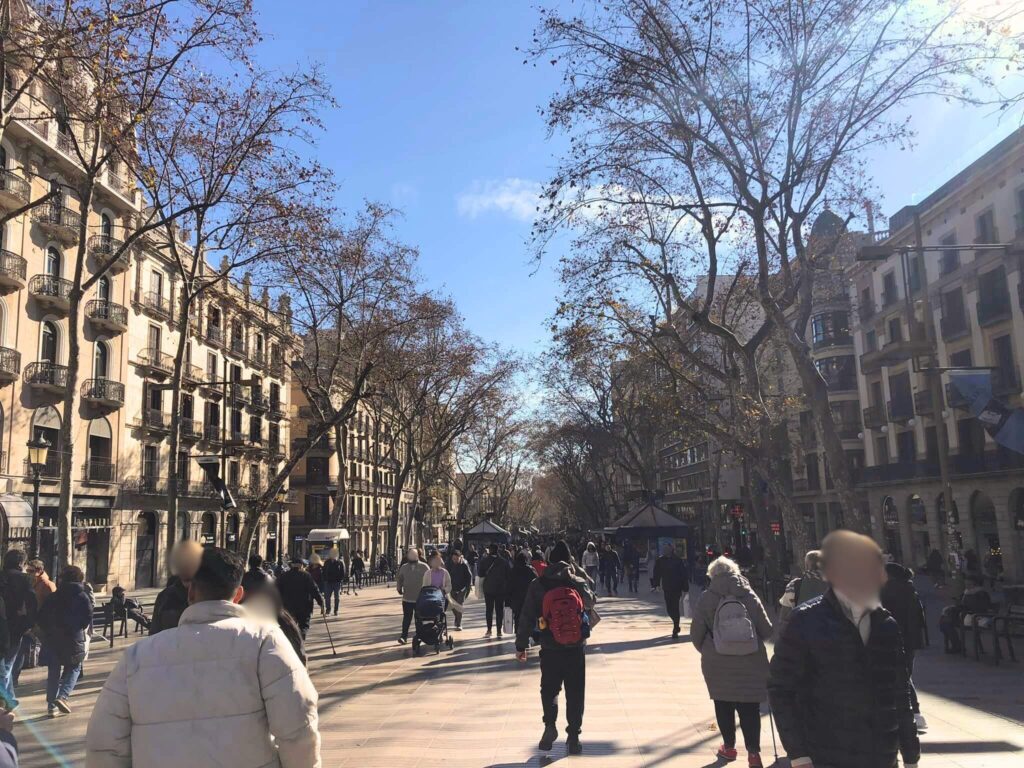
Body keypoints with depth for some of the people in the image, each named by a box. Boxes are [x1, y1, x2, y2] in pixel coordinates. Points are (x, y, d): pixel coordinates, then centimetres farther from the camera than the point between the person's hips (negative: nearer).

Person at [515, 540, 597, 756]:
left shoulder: (538, 585, -6)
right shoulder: (579, 582, -4)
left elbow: (526, 617, -4)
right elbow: (592, 601, 17)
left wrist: (521, 645, 5)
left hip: (550, 649, 0)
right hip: (577, 649, 1)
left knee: (549, 689, 18)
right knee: (575, 693, 11)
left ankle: (550, 724, 0)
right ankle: (573, 736, 11)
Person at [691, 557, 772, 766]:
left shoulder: (706, 599, -7)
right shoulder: (750, 596, -3)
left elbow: (696, 634, -5)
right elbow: (767, 631, 0)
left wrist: (706, 651, 15)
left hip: (717, 664, 0)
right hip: (750, 663, 1)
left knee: (723, 705, 14)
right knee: (750, 707, 6)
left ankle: (729, 747, 24)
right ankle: (753, 752, 2)